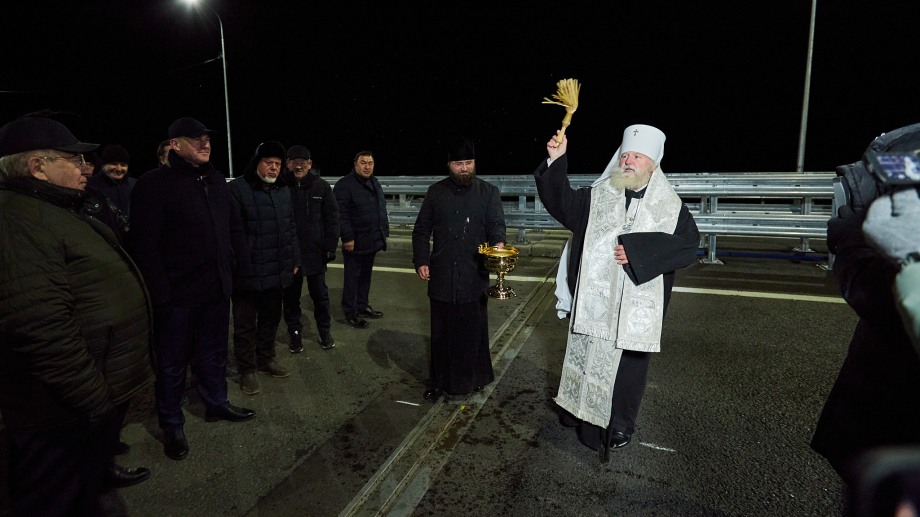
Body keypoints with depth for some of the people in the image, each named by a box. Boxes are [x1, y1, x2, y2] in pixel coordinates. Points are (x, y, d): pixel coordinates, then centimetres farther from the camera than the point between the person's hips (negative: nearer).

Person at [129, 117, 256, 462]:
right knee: (173, 363, 11)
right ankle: (172, 426, 29)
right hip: (177, 294, -6)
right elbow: (145, 244, -16)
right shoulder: (154, 184, -12)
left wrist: (242, 269, 9)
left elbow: (234, 228, 15)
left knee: (213, 354, 21)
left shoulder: (216, 181, 10)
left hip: (216, 290, 6)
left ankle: (217, 404, 40)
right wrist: (158, 294, -18)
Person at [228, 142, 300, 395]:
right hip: (248, 274, -6)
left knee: (271, 319, 18)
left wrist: (294, 260, 15)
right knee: (245, 324, 6)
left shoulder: (284, 190, 12)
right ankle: (246, 370, 21)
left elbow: (291, 228, 17)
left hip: (277, 272, 6)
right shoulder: (237, 189, -10)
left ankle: (265, 360, 35)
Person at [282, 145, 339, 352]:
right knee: (291, 296, 11)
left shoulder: (321, 186, -2)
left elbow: (331, 218, 1)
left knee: (320, 294, 10)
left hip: (315, 252, 0)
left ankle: (325, 331, 27)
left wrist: (330, 247, -3)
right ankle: (295, 332, 27)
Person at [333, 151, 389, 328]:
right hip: (355, 243, -8)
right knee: (352, 278, 1)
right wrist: (348, 238, -20)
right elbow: (341, 214, -16)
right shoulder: (344, 185, -11)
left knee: (365, 275, 17)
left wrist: (385, 232, 18)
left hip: (372, 241, 8)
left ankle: (362, 306, 30)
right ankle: (350, 313, 10)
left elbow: (382, 210, 23)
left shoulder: (375, 183, 16)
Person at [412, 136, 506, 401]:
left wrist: (498, 243, -28)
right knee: (441, 331, 10)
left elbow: (496, 224, -5)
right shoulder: (436, 192, 9)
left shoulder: (488, 192, 5)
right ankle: (440, 381, 25)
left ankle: (474, 378, 24)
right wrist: (421, 261, 0)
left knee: (473, 329, 6)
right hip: (441, 277, 2)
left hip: (474, 277, -1)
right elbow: (421, 230, 12)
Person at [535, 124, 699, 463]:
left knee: (627, 367, 12)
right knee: (590, 360, 12)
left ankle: (619, 426, 34)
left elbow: (688, 247, -9)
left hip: (636, 310, 0)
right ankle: (584, 414, 35)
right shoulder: (596, 199, 5)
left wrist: (638, 251, -19)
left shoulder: (672, 209, 2)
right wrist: (556, 161, -16)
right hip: (593, 304, 1)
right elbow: (560, 202, -3)